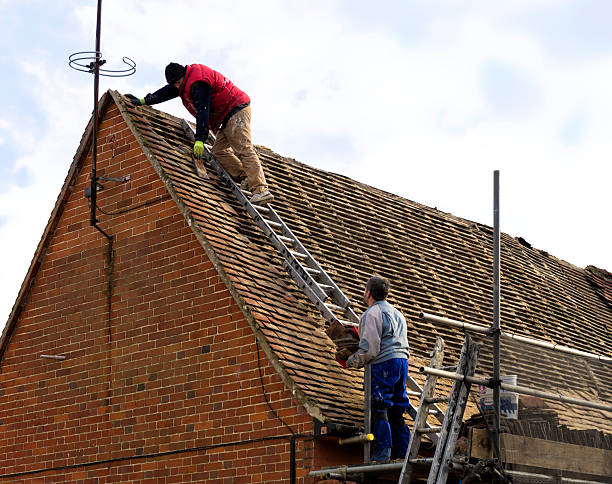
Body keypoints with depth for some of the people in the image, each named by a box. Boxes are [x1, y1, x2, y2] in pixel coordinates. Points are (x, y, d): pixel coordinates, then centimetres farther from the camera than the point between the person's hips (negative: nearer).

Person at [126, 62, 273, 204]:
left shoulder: (198, 82, -19)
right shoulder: (186, 81, 14)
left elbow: (202, 111, -25)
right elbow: (167, 92, 27)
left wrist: (200, 140, -27)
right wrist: (143, 101, 30)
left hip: (237, 109, -11)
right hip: (227, 117, 11)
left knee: (244, 149, -21)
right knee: (219, 150, 3)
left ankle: (261, 190, -33)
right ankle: (246, 179, -8)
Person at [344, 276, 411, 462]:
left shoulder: (372, 313, -6)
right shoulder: (396, 313, 22)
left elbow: (370, 348, -13)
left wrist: (352, 361, 3)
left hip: (384, 363, -9)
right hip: (402, 359, 9)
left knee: (380, 411, -8)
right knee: (397, 410, 11)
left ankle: (382, 455, -13)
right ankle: (403, 453, 8)